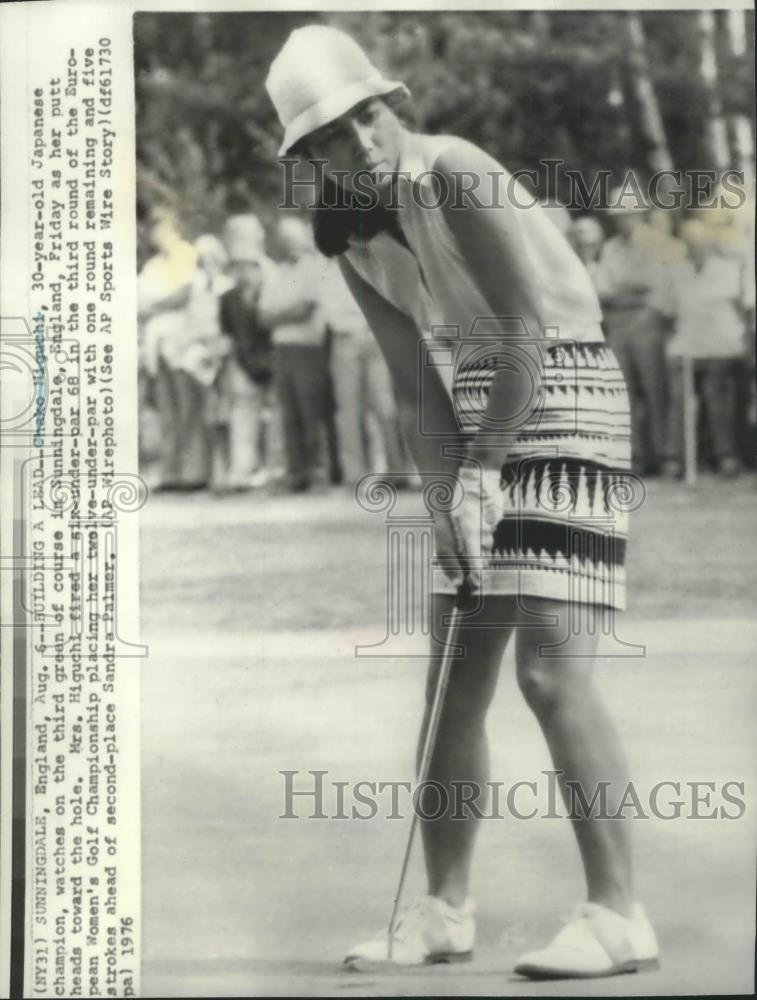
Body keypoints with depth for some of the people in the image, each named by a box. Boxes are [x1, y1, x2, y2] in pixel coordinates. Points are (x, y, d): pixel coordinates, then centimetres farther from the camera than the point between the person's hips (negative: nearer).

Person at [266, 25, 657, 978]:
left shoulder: (453, 173, -18)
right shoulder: (350, 237, 5)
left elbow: (526, 337, -19)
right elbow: (414, 387, 6)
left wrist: (480, 474, -14)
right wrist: (445, 500, -6)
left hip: (561, 399, -8)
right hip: (482, 414, 8)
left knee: (549, 669, -16)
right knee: (452, 681, 8)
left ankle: (617, 914, -10)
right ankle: (444, 910, 18)